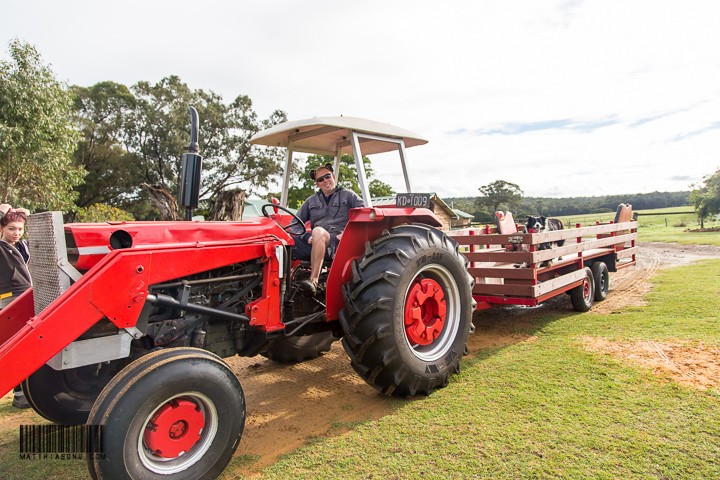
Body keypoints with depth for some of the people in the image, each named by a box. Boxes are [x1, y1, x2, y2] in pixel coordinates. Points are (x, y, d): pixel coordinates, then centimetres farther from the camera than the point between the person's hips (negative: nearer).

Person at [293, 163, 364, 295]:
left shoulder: (348, 195, 16)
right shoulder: (311, 201, 25)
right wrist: (307, 236, -4)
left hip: (339, 243, -3)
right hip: (316, 244, 4)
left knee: (318, 231, -38)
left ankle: (313, 280, -40)